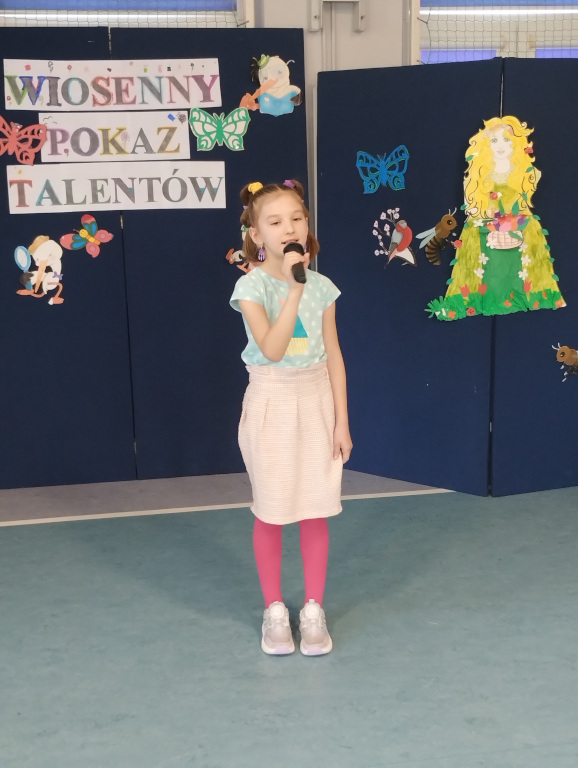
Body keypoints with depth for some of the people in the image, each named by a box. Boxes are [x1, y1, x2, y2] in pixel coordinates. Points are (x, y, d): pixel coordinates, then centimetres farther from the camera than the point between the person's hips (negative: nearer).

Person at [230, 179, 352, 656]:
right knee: (271, 513, 7)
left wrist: (342, 421, 2)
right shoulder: (252, 286, -11)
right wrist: (293, 288, -29)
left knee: (317, 511, 7)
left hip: (316, 403, 3)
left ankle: (313, 610, 21)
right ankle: (275, 611, 23)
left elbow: (333, 357, 3)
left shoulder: (321, 287, 0)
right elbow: (272, 349, -25)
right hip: (272, 405, -3)